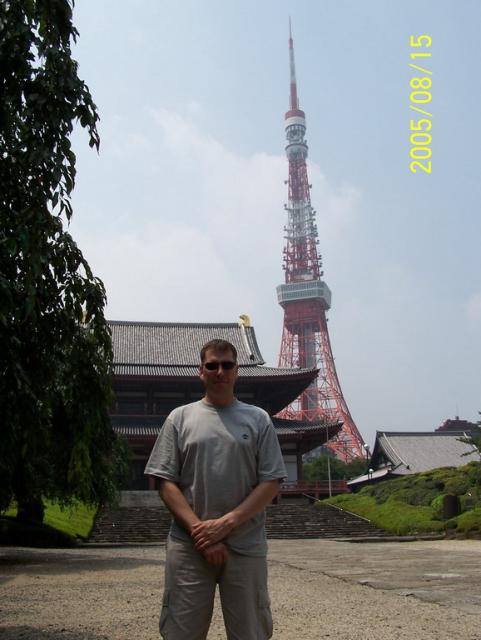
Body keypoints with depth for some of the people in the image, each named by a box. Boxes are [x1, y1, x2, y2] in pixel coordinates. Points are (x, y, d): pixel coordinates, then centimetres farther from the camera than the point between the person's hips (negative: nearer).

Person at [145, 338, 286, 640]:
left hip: (246, 547, 0)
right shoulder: (180, 418, 5)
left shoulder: (259, 419, 5)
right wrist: (199, 531, -11)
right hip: (189, 546, 0)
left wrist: (226, 523, -12)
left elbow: (271, 483, -1)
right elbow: (166, 482, 0)